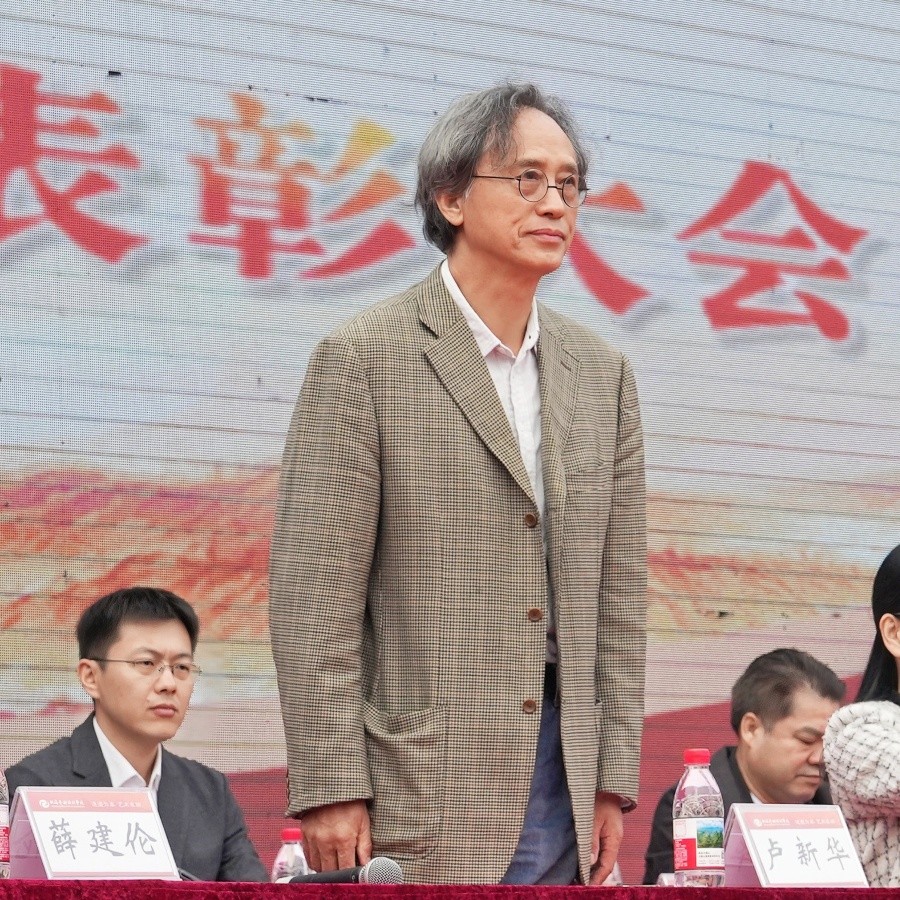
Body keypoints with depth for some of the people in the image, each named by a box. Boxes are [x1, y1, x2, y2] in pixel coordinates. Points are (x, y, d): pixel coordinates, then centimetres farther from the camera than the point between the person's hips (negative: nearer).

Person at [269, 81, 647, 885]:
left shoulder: (602, 374, 12)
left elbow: (619, 595, 13)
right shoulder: (363, 360, -5)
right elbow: (313, 596, -9)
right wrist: (331, 790, -13)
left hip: (562, 781, 5)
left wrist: (612, 781, 8)